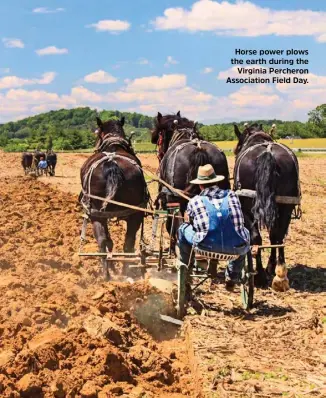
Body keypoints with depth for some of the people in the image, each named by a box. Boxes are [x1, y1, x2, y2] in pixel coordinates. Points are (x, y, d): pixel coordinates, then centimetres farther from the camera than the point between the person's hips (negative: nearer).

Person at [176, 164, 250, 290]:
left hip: (207, 246, -1)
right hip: (236, 248, 2)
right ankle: (232, 278, 38)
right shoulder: (231, 195, 10)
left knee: (183, 229, 22)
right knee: (244, 233, 36)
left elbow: (187, 219, 21)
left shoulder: (195, 201, 3)